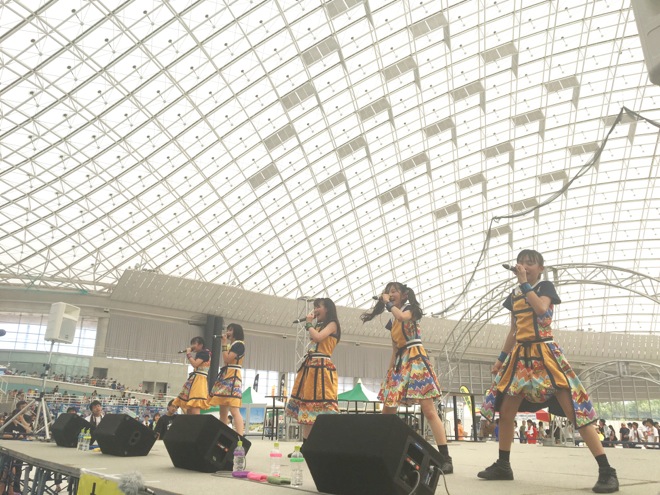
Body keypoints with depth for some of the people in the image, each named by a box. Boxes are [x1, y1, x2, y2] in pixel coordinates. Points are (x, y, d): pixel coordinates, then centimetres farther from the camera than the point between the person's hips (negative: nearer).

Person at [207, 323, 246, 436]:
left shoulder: (239, 344, -5)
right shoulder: (231, 345, 21)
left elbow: (227, 359, -15)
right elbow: (226, 361, 15)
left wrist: (224, 344, -7)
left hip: (233, 378, -10)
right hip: (225, 377, 10)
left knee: (234, 410, -19)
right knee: (223, 411, 9)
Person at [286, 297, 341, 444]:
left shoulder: (332, 324, -2)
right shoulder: (318, 326, 23)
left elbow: (317, 337, -17)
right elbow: (313, 340, 15)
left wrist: (309, 323, -1)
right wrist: (311, 323, 17)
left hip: (322, 368, -9)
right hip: (310, 367, 9)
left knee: (323, 403, -13)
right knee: (307, 403, 6)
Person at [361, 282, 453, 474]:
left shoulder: (411, 309, 2)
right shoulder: (392, 321, 20)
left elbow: (402, 316, -24)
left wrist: (388, 303, -8)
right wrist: (389, 372, 13)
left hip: (415, 359, -7)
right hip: (399, 363, 8)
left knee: (429, 410, -14)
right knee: (387, 412, 3)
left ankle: (445, 459, -15)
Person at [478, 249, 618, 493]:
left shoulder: (545, 286, -1)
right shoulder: (513, 296, 15)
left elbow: (542, 310, -24)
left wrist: (524, 283, -18)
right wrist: (501, 358, 16)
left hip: (544, 354, -6)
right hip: (520, 356, 6)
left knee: (574, 409, -13)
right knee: (505, 411, 7)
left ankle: (607, 471, -7)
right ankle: (503, 465, 20)